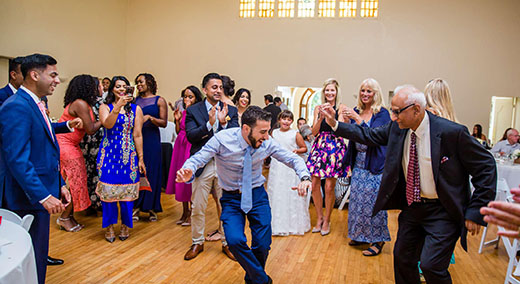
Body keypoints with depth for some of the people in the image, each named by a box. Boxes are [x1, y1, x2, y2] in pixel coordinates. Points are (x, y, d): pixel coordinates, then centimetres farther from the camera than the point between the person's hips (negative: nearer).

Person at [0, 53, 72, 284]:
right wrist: (43, 196, -26)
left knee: (38, 255, 19)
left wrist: (59, 185, 15)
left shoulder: (35, 104, 13)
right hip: (27, 198, -10)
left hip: (40, 194, 10)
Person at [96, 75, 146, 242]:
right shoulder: (105, 107, 4)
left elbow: (137, 136, 2)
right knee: (108, 189, 2)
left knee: (127, 190, 4)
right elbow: (108, 124, -17)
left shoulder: (135, 109, 5)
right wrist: (118, 106, -28)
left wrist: (141, 159, 1)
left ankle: (126, 225, 22)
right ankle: (109, 226, 19)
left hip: (128, 155, 0)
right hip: (108, 154, 0)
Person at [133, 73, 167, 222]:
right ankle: (136, 206, 12)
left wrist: (149, 117, -16)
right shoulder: (135, 100, 13)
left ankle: (151, 207, 9)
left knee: (151, 172, 0)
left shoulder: (159, 101, 2)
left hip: (151, 139, -3)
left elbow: (164, 123, -3)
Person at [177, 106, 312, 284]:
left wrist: (304, 177, -23)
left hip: (257, 195, 2)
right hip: (231, 198, -1)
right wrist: (188, 172, -40)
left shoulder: (267, 143, -11)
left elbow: (293, 159, -2)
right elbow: (197, 159, -16)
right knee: (235, 240, -22)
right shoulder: (222, 139, -18)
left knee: (263, 245, -6)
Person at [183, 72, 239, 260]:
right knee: (197, 208, 9)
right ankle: (197, 243, 29)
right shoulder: (193, 111, 1)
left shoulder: (231, 111, 4)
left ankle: (227, 243, 27)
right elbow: (191, 136, -11)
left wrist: (224, 123, -22)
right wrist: (209, 123, -23)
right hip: (203, 166, -1)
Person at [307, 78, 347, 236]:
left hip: (335, 148, -3)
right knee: (314, 184, 2)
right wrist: (321, 117, -11)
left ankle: (326, 221, 14)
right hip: (319, 146, 3)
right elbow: (314, 131, 4)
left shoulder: (341, 108, 2)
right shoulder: (318, 108, 10)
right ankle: (319, 217, 21)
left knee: (329, 187, -3)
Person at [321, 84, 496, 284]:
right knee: (402, 259, 15)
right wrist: (335, 124, 1)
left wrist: (475, 212, -16)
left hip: (443, 211, -5)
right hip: (412, 207, 6)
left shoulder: (452, 132, -21)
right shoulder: (397, 128, -6)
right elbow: (369, 136, 8)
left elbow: (486, 167, -14)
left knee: (431, 266, -14)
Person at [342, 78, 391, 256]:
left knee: (373, 199, -4)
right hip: (359, 161, 6)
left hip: (375, 164, -6)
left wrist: (357, 119, -26)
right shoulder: (357, 111, 9)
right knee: (357, 198, 9)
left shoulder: (382, 113, -7)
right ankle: (361, 235, 25)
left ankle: (377, 240, 9)